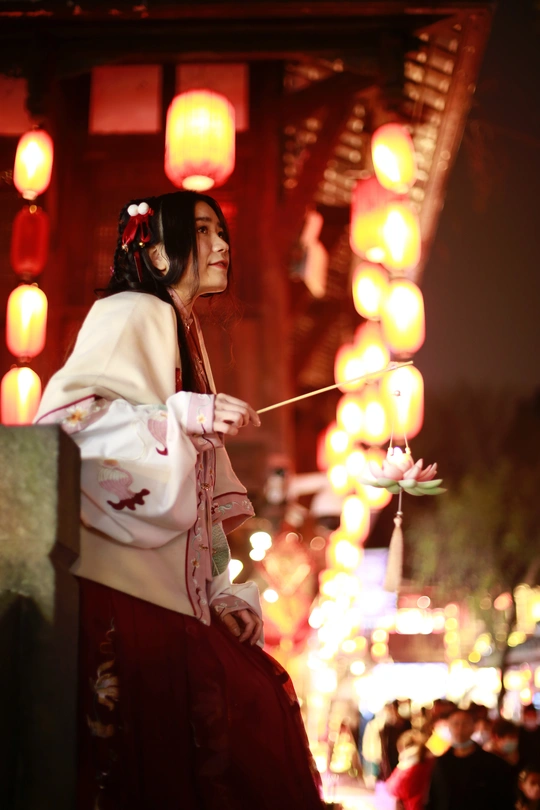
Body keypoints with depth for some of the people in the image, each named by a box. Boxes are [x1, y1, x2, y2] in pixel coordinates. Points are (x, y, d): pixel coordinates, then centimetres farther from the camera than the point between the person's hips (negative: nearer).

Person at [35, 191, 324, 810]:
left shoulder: (185, 336, 23)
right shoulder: (130, 315, -2)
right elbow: (63, 415, -19)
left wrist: (223, 591, 14)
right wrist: (187, 415, -20)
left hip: (177, 593, 9)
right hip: (123, 585, -9)